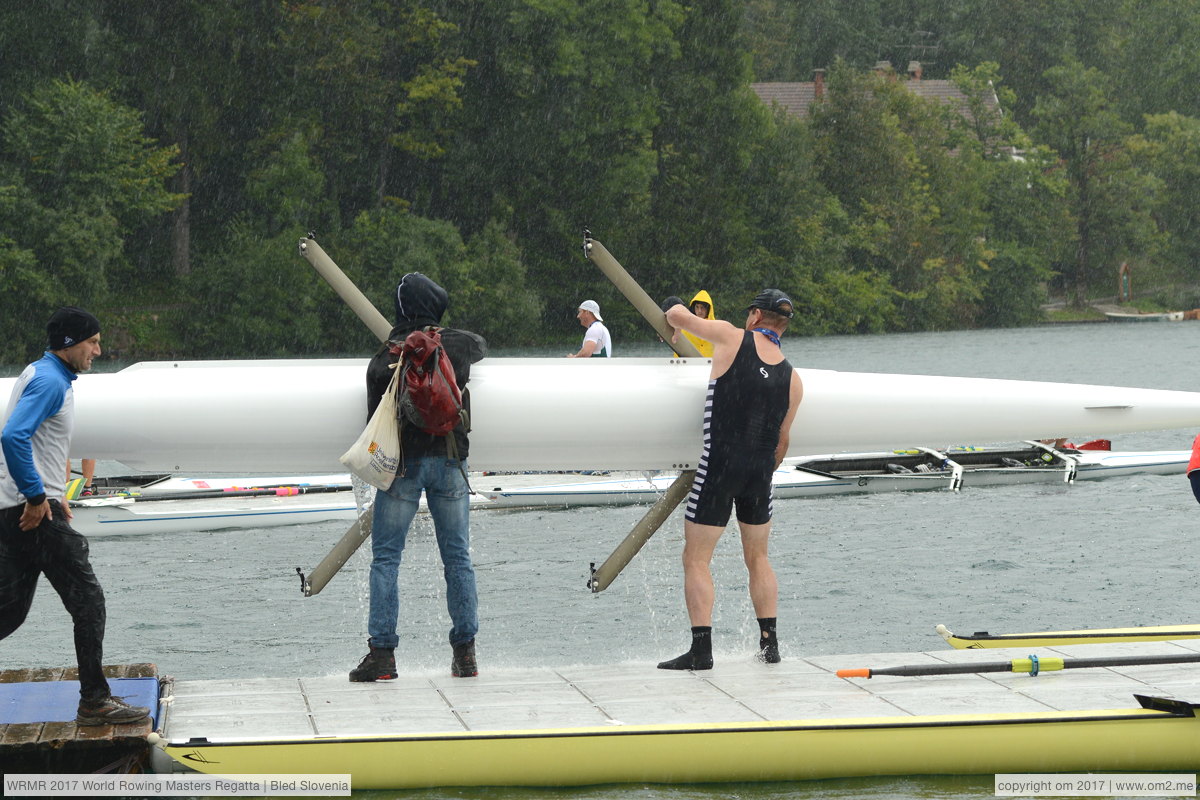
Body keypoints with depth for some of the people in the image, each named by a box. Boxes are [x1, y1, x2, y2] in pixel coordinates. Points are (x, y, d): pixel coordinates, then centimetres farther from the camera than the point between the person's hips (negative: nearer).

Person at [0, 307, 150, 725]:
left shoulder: (40, 374, 19)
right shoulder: (50, 381, -13)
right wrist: (37, 498, -22)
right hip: (36, 509, -10)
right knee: (88, 600, -6)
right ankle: (95, 702, -3)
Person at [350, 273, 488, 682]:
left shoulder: (385, 357, -3)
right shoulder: (457, 345, 3)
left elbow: (374, 417, -1)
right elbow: (481, 345, 28)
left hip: (402, 463, -2)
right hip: (450, 460, 2)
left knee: (385, 557, 0)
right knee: (457, 557, 8)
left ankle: (382, 652, -7)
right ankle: (465, 652, 7)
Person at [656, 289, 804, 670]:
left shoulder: (732, 338, -8)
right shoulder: (792, 379, 4)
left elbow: (677, 315, -2)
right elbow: (782, 440, 11)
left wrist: (675, 312, 22)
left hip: (718, 466, -4)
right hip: (760, 470, 5)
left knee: (696, 559, 2)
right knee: (758, 558, 21)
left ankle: (701, 649, -5)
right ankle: (769, 642, 17)